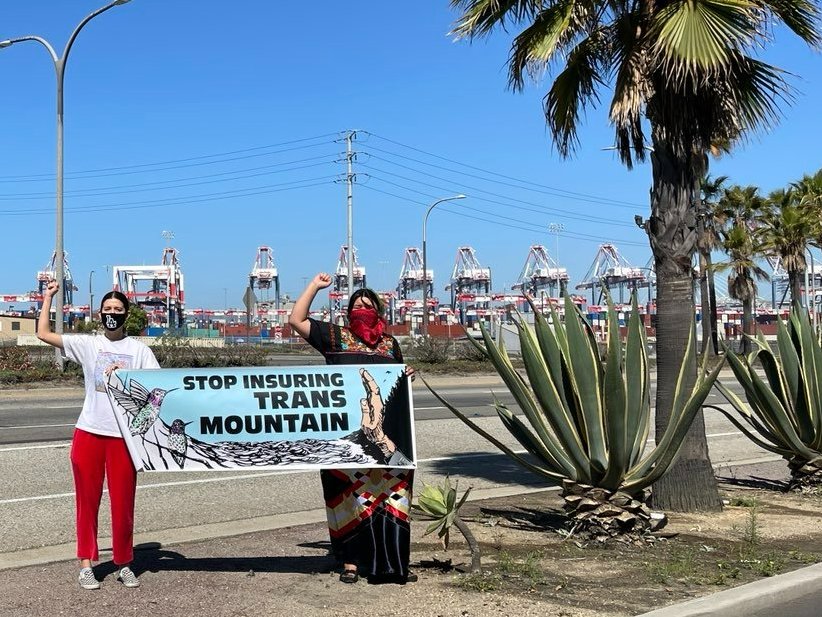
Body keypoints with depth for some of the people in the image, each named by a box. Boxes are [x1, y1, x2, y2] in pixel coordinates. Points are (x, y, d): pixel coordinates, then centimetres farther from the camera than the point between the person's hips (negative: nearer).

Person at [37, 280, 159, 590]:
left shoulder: (139, 350, 4)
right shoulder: (87, 344, 6)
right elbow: (43, 333, 2)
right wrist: (48, 297, 4)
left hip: (124, 436, -1)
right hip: (89, 433, 1)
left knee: (123, 503, 5)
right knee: (87, 500, 6)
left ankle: (124, 564, 18)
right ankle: (86, 564, 14)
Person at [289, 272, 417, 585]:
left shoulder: (390, 344, 17)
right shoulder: (336, 336, 8)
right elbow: (296, 319, 3)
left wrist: (408, 376, 6)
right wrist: (315, 286, 5)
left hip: (383, 434, 3)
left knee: (389, 489, -1)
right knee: (351, 492, -2)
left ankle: (391, 561, 4)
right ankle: (351, 561, 4)